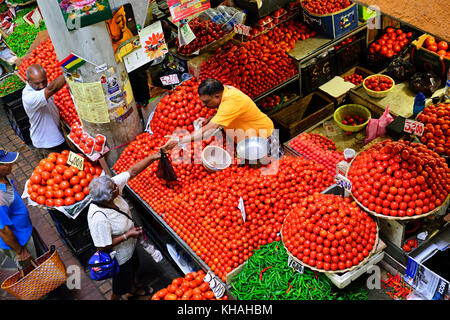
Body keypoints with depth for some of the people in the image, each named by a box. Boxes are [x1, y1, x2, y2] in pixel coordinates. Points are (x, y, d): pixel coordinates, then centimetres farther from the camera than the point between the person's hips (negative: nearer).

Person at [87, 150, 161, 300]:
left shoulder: (112, 186, -24)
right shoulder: (98, 218, -43)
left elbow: (132, 171, -14)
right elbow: (102, 247, -33)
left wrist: (153, 157, -21)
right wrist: (127, 235, -30)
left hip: (130, 247, 8)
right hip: (119, 258, -8)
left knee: (133, 270, 37)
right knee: (120, 290, 20)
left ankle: (134, 290, 66)